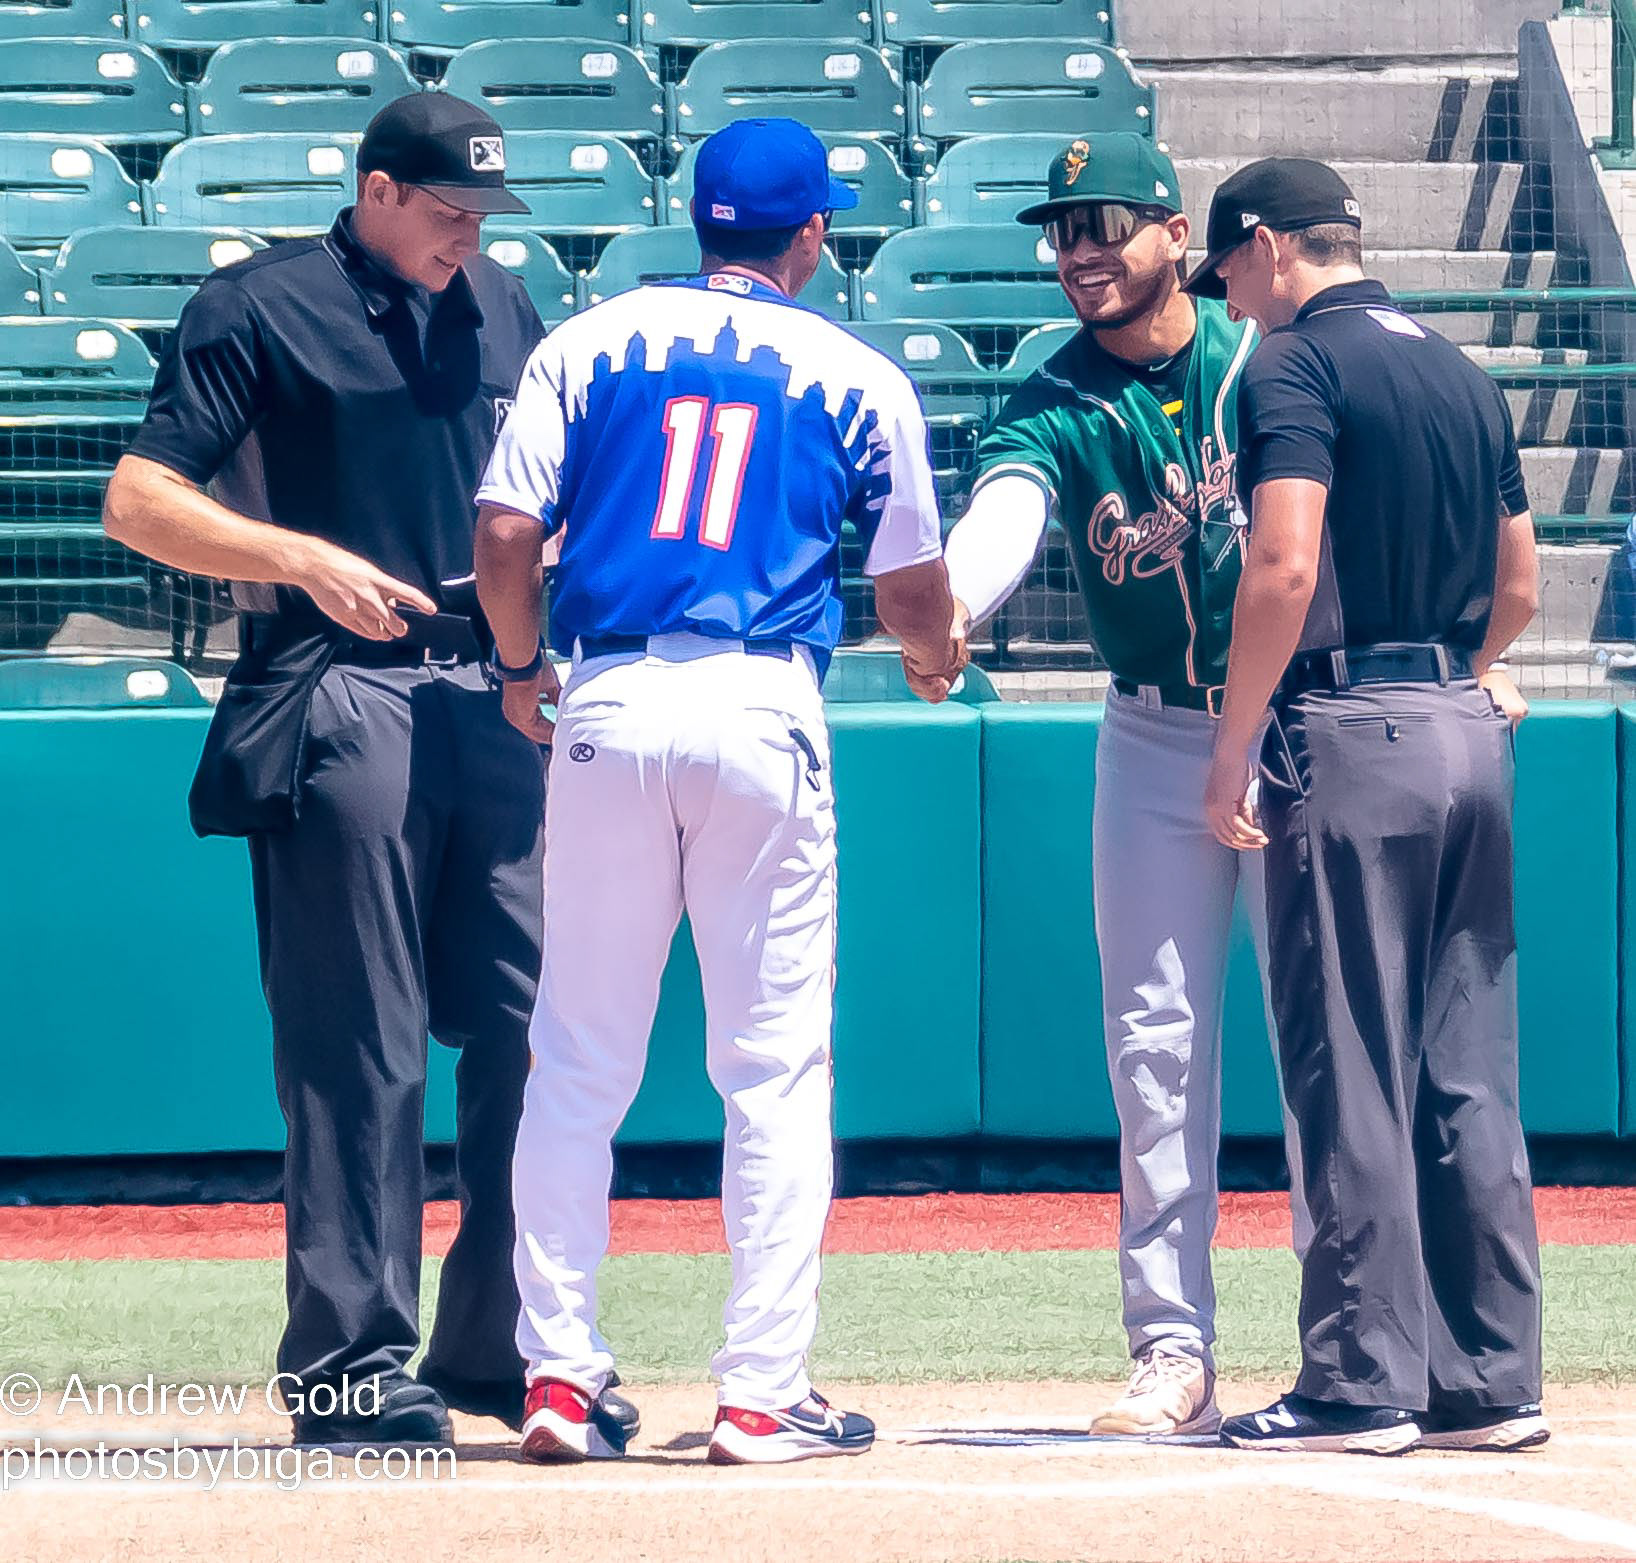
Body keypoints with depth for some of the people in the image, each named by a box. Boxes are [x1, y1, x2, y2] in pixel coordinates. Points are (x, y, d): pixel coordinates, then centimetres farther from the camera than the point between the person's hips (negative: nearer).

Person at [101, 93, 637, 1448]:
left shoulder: (504, 311, 17)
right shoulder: (261, 309, -1)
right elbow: (139, 501, -5)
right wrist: (304, 558, -17)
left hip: (500, 700, 6)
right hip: (340, 710, -6)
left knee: (536, 1024, 4)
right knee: (357, 1045, -5)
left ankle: (502, 1346, 13)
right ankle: (348, 1363, -1)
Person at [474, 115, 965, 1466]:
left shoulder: (590, 342, 8)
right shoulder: (858, 378, 7)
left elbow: (505, 536, 0)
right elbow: (912, 592, 11)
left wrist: (521, 667, 17)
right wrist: (938, 650, 34)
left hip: (605, 708, 2)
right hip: (761, 713, -2)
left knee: (579, 1060, 8)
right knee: (774, 1064, 4)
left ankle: (560, 1377, 7)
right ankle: (762, 1393, 2)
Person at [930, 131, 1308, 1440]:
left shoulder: (1266, 363, -5)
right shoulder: (1052, 405, -4)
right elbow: (1003, 514, -23)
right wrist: (944, 607, -45)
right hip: (1153, 740, 2)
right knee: (1155, 1039, 1)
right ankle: (1175, 1347, 4)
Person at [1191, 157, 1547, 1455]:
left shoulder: (1299, 364, -7)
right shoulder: (1463, 376, 16)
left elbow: (1286, 565, -18)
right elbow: (1517, 589, 19)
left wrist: (1232, 753, -14)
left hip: (1349, 730, -7)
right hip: (1470, 730, 7)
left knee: (1350, 1071, -5)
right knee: (1470, 1079, 9)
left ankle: (1363, 1383, -5)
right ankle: (1491, 1380, 9)